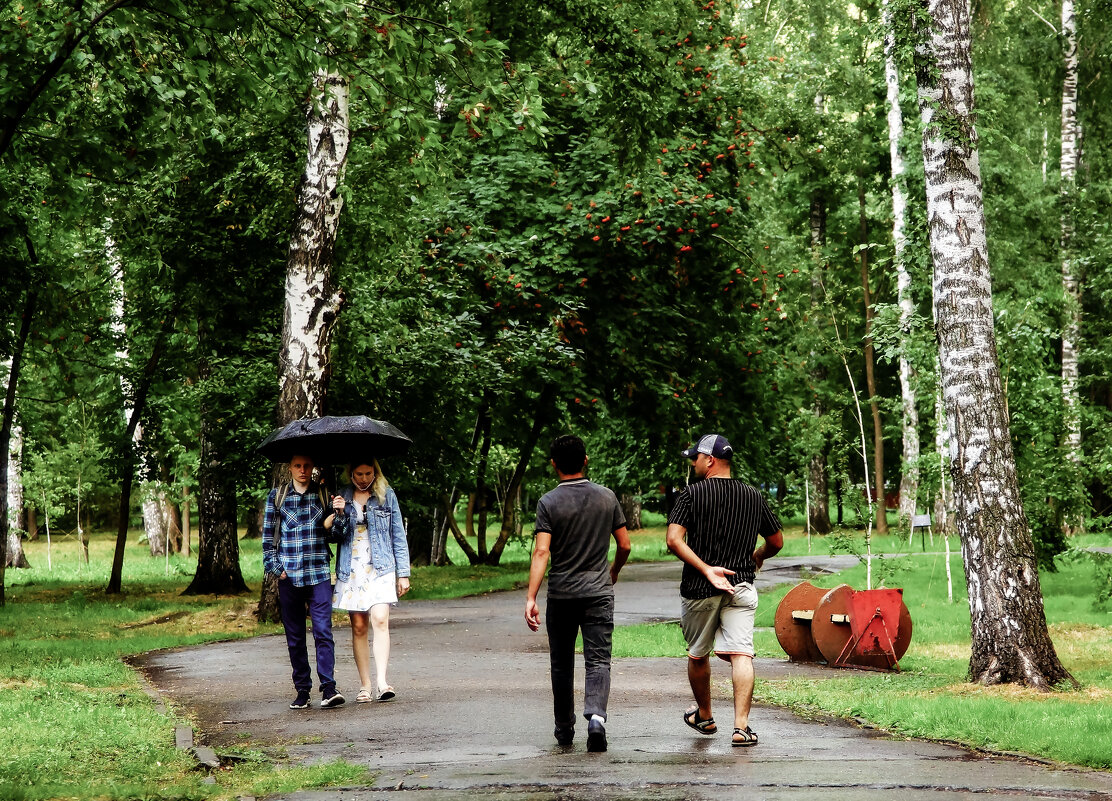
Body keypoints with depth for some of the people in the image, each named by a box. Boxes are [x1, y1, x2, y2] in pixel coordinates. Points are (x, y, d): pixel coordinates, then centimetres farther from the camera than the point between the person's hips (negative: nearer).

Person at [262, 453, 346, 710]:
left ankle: (328, 688, -12)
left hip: (319, 574, -1)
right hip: (288, 575, 1)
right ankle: (302, 690, 11)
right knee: (294, 636, 5)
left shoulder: (324, 494, 7)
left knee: (323, 630, -11)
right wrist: (275, 566, 0)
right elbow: (268, 534, 9)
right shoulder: (276, 496, 7)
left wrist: (334, 520, -12)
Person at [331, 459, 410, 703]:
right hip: (351, 570, 2)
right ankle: (365, 685, 6)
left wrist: (403, 573, 4)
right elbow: (337, 537, 7)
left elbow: (398, 535, 7)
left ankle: (381, 681, -23)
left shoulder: (386, 495, 4)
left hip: (380, 568, -2)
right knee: (358, 626, 2)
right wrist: (340, 515, -12)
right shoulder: (342, 497, 8)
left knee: (380, 620, -18)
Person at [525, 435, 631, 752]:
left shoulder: (549, 502, -7)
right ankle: (596, 715, -26)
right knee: (598, 660, -2)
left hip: (561, 594, -1)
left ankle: (564, 729, 23)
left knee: (562, 664, 13)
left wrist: (531, 598, -19)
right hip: (598, 592, 1)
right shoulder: (607, 497, 2)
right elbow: (625, 545, 7)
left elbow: (542, 552, -16)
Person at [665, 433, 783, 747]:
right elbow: (777, 541, 18)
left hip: (699, 589, -2)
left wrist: (705, 569, -18)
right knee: (741, 655, -5)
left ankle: (704, 716, 34)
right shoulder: (754, 497, 8)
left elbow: (674, 540, -17)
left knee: (698, 655, 17)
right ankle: (741, 726, -17)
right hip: (741, 586, 2)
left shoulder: (692, 494, -4)